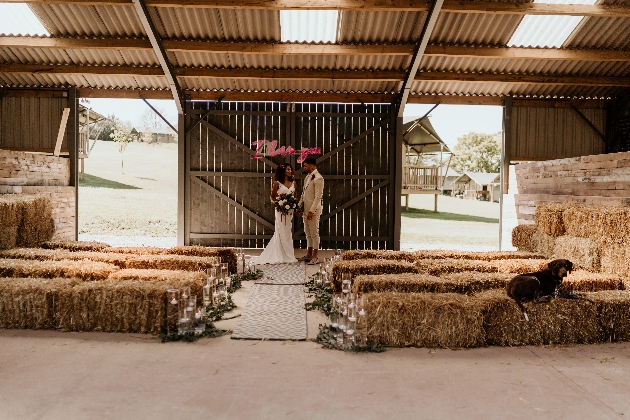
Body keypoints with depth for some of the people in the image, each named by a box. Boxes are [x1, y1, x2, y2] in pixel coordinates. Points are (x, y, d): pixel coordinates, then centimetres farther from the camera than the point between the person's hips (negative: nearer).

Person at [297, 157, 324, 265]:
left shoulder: (318, 178, -15)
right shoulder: (307, 177, 14)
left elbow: (318, 196, -19)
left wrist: (312, 211, -22)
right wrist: (299, 206, 12)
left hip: (313, 210, -9)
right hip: (305, 210, 9)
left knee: (314, 233, -1)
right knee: (308, 233, 15)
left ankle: (314, 257, 6)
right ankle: (309, 255, 25)